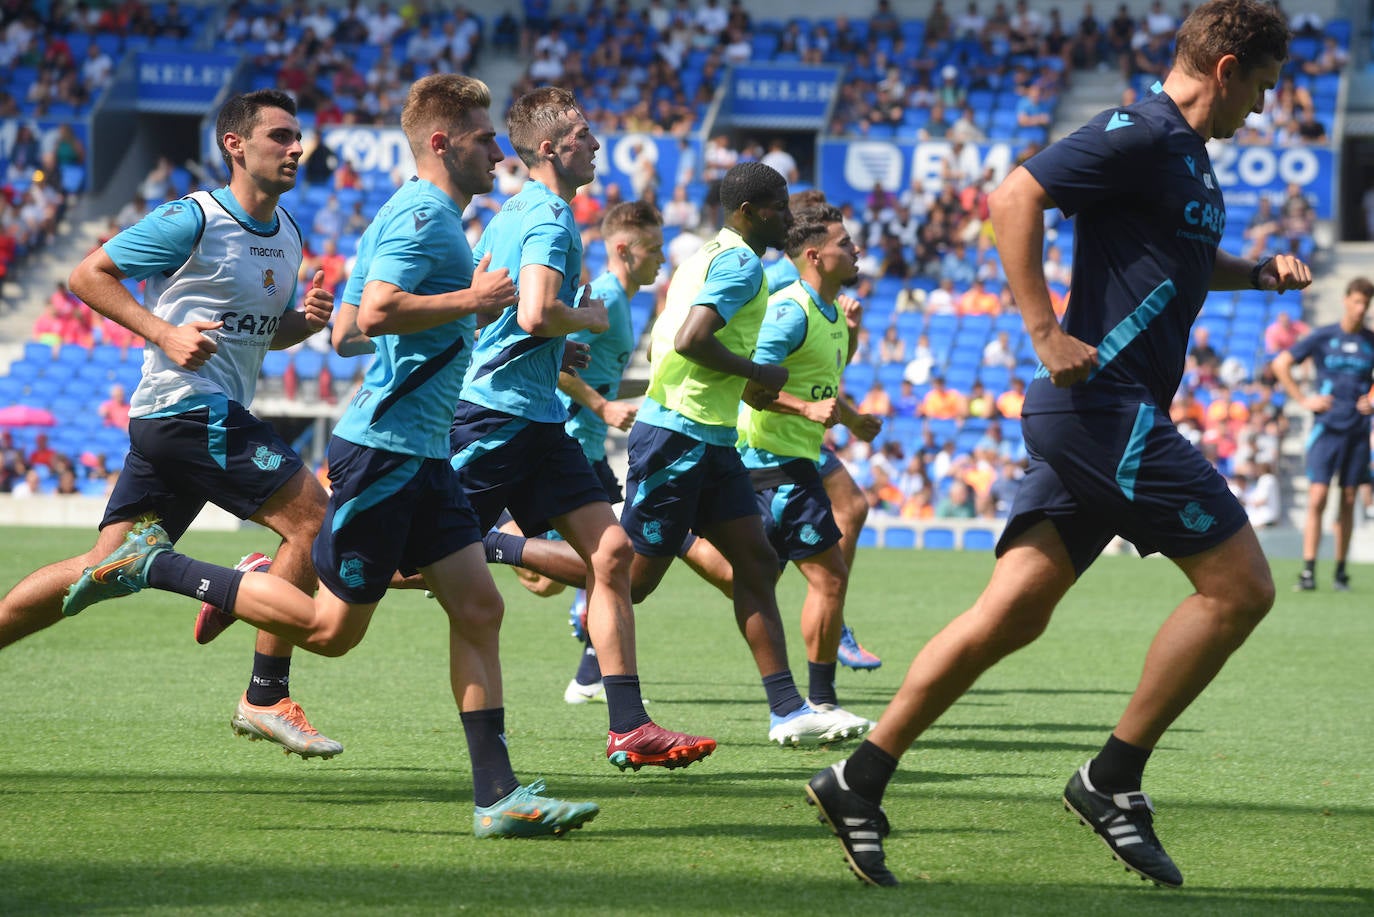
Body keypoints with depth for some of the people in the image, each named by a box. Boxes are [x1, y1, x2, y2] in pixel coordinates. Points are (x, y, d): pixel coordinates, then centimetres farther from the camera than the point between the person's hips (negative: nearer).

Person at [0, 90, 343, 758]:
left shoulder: (286, 235, 16)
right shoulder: (193, 220, -9)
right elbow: (88, 274, -6)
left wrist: (305, 321, 5)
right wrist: (165, 333, -17)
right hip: (192, 407, -9)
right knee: (313, 521, -13)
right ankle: (266, 697, -8)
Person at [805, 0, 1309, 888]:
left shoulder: (1184, 155, 20)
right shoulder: (1140, 135, -11)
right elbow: (1014, 198, -19)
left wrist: (1257, 272, 21)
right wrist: (1047, 333, -22)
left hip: (1091, 416, 10)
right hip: (1107, 405, -10)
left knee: (1012, 614, 5)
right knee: (1240, 584, -8)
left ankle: (861, 780, 6)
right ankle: (1113, 781, -3)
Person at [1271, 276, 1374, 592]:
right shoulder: (1323, 337, 0)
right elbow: (1281, 364, 4)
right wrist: (1303, 400, -1)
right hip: (1327, 427, -2)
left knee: (1348, 501, 5)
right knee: (1317, 497, -10)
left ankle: (1340, 571, 12)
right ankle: (1308, 571, -10)